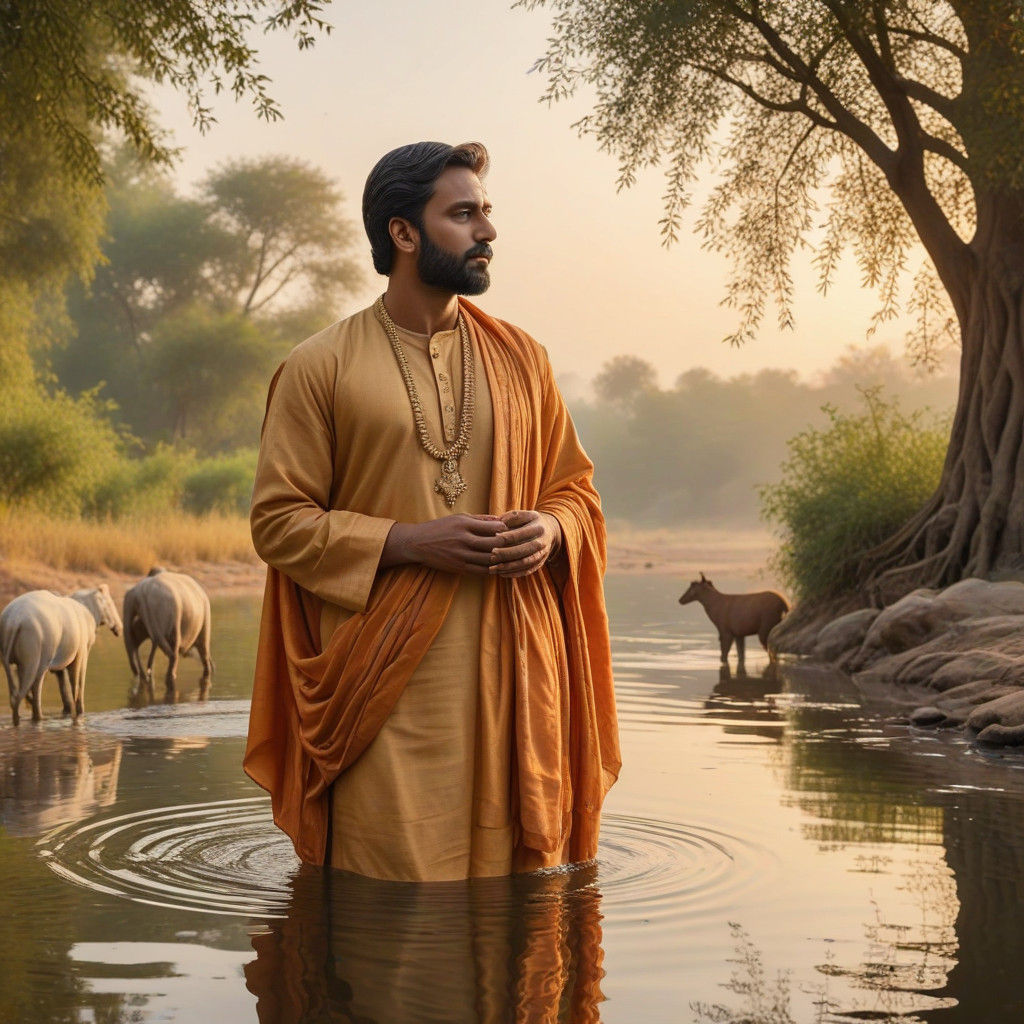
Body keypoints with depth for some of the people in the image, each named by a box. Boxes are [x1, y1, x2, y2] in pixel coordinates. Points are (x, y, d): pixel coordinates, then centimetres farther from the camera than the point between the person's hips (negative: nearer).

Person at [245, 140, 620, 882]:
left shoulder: (520, 358, 12)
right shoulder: (319, 368, 1)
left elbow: (576, 485, 18)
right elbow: (278, 521, -2)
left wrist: (550, 530, -6)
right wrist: (412, 542, -14)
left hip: (512, 674, 4)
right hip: (386, 682, -3)